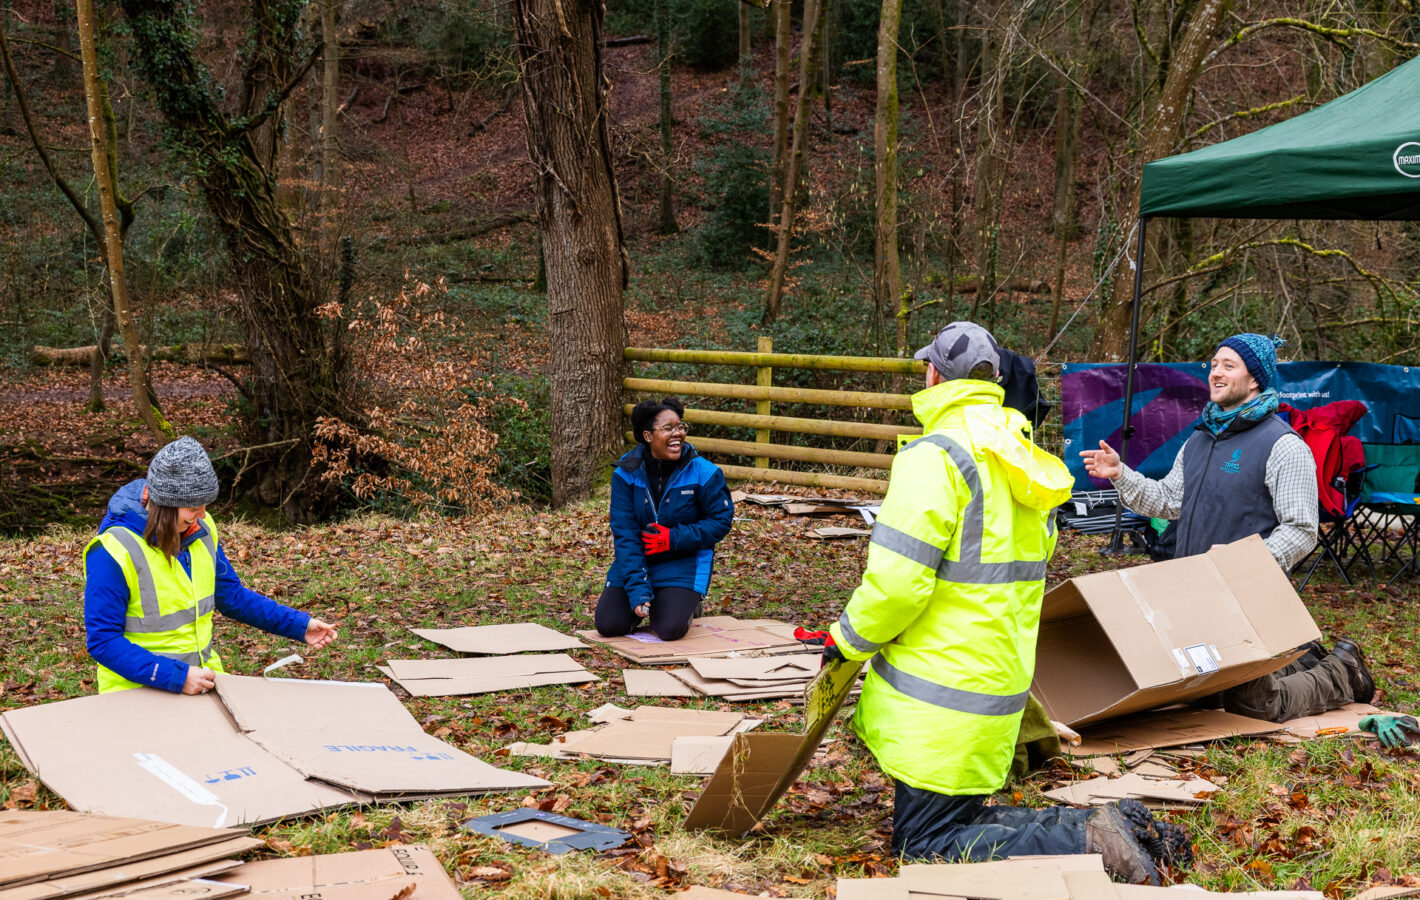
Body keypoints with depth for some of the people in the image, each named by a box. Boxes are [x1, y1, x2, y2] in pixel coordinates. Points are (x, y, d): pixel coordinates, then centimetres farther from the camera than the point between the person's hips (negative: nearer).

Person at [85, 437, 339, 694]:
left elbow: (232, 596, 18)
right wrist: (177, 677, -23)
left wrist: (299, 625, 11)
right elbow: (103, 642, -16)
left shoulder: (200, 529, 4)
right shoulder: (114, 551, -17)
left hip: (203, 676, 6)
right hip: (139, 692, -6)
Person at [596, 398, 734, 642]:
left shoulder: (704, 473, -13)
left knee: (670, 629, -22)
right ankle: (640, 604, 22)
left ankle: (687, 603, 15)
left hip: (683, 564, -2)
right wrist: (638, 591, -21)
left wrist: (673, 538, -19)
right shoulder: (626, 474, -11)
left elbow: (721, 521, -7)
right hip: (634, 562, 2)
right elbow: (624, 534, -13)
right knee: (608, 625, -12)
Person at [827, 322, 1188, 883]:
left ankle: (1089, 842, -15)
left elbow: (898, 579, -22)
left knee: (924, 844, -3)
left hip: (944, 696, -9)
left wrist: (849, 638, -4)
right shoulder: (1021, 458, 14)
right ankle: (1112, 827, 5)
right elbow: (1030, 564, 24)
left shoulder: (935, 456, -17)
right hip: (1001, 674, 9)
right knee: (958, 823, 18)